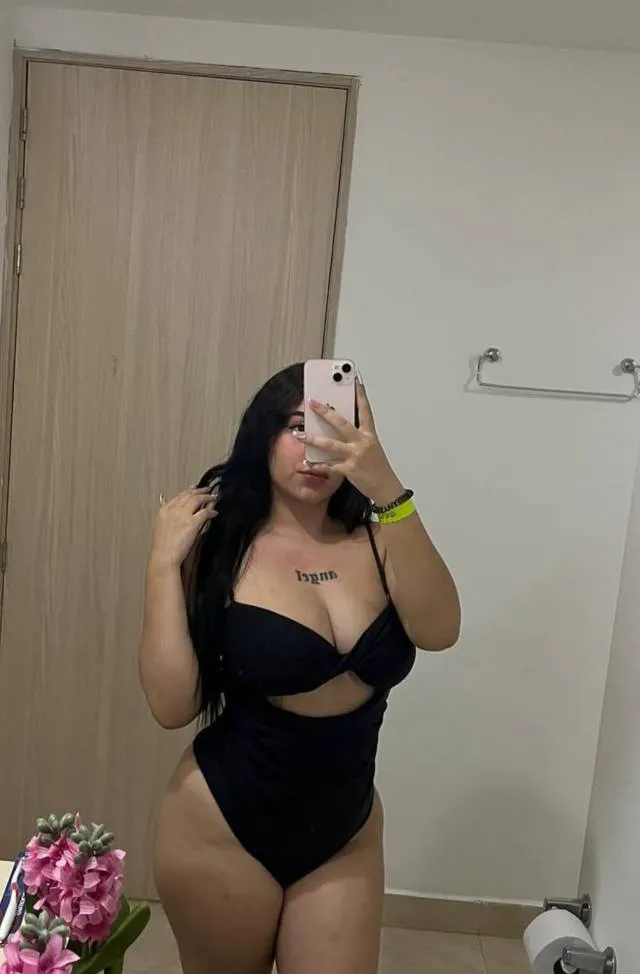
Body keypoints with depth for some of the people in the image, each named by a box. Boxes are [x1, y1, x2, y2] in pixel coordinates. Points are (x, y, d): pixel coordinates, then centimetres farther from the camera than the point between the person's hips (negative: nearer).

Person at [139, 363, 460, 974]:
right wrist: (163, 563, -21)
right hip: (223, 828, -1)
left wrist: (388, 492, -34)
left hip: (346, 835, 2)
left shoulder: (375, 545, -7)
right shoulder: (218, 547, -13)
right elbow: (173, 707, -16)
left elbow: (439, 631, -26)